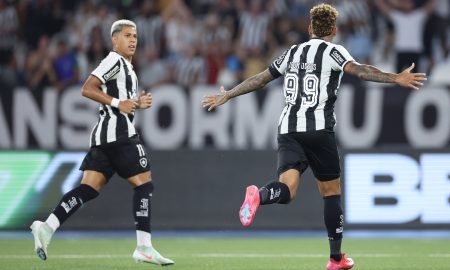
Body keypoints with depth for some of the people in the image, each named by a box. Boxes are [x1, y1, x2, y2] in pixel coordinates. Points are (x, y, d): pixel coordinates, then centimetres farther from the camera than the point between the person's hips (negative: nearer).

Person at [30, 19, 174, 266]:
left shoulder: (125, 67, 24)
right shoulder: (114, 61, -6)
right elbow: (87, 89, -15)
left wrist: (137, 103, 15)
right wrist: (118, 103, -16)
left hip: (104, 135, 10)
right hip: (118, 132, -10)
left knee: (89, 188, 1)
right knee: (144, 183, -5)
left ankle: (47, 227, -10)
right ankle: (144, 247, -7)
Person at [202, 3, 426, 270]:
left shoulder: (293, 53, 18)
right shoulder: (332, 51, 2)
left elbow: (260, 79, 23)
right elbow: (357, 69, -17)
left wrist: (226, 96, 36)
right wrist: (395, 78, -27)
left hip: (288, 128, 4)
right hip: (319, 128, -4)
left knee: (287, 190, -11)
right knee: (331, 191, 11)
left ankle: (259, 195, -47)